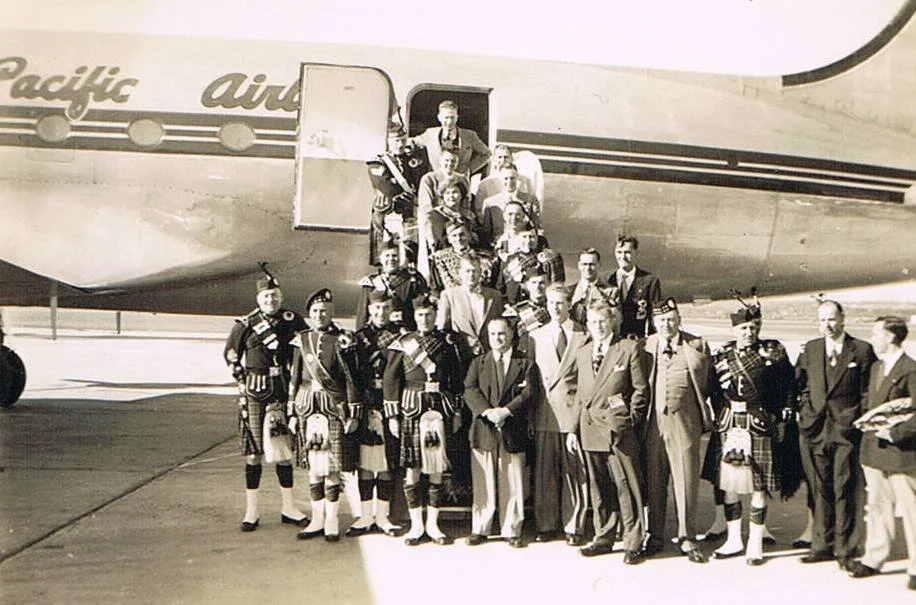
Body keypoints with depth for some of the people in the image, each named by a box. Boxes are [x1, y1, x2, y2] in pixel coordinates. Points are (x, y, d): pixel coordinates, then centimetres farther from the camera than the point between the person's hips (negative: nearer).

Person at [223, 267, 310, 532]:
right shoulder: (245, 325, -2)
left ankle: (288, 508, 18)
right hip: (255, 395, -2)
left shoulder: (294, 321, 3)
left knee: (285, 449, 7)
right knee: (254, 452, 3)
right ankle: (251, 511, 12)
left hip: (284, 393, 2)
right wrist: (243, 379, 2)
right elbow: (230, 354, 11)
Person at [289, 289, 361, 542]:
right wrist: (293, 412, 8)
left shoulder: (342, 340, -2)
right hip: (307, 408, 3)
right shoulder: (302, 340, 8)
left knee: (332, 467, -1)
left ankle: (332, 521, 11)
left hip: (334, 409, -3)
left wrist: (354, 414, -5)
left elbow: (351, 379, -2)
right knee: (313, 467, 8)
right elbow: (295, 378, 11)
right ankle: (317, 520, 18)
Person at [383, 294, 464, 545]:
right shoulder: (403, 343, 4)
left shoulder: (448, 342, 9)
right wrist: (392, 415, -2)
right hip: (412, 408, -1)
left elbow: (456, 379, 11)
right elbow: (390, 380, 3)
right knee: (412, 468, 0)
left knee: (437, 468, 4)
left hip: (440, 408, 1)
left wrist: (457, 411, 7)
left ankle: (433, 524, 14)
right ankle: (416, 525, 12)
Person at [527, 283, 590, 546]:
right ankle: (546, 524, 15)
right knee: (544, 470, 3)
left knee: (574, 470, 1)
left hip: (574, 409, -2)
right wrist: (531, 407, 7)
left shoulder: (584, 335, 4)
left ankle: (574, 527, 12)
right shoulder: (535, 336, 13)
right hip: (544, 412, 2)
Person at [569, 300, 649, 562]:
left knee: (626, 486, -2)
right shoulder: (583, 353, 15)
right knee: (598, 487, 11)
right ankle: (603, 538, 23)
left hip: (619, 429, -5)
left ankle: (632, 543, 8)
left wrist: (630, 420, -6)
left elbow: (641, 389, -1)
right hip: (590, 429, 5)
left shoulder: (629, 349, -1)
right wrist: (573, 429, 13)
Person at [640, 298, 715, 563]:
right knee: (653, 482, 8)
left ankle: (687, 538, 16)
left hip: (685, 423, -1)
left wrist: (707, 418, -2)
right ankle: (655, 537, 21)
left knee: (686, 480, 3)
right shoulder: (645, 346, 8)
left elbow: (709, 383, 7)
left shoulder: (697, 345, 5)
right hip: (652, 422, 1)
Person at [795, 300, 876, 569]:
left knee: (844, 491, 2)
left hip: (846, 430, -3)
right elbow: (800, 385, 16)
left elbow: (868, 392, 1)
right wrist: (804, 412, 5)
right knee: (820, 490, 9)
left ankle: (843, 549, 13)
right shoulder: (810, 349, 10)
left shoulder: (862, 350, 0)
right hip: (815, 429, 3)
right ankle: (822, 545, 18)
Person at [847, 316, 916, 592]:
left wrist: (894, 432, -20)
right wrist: (868, 423, 6)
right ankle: (873, 559, 24)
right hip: (874, 450, 8)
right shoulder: (876, 367, 15)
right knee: (877, 506, 15)